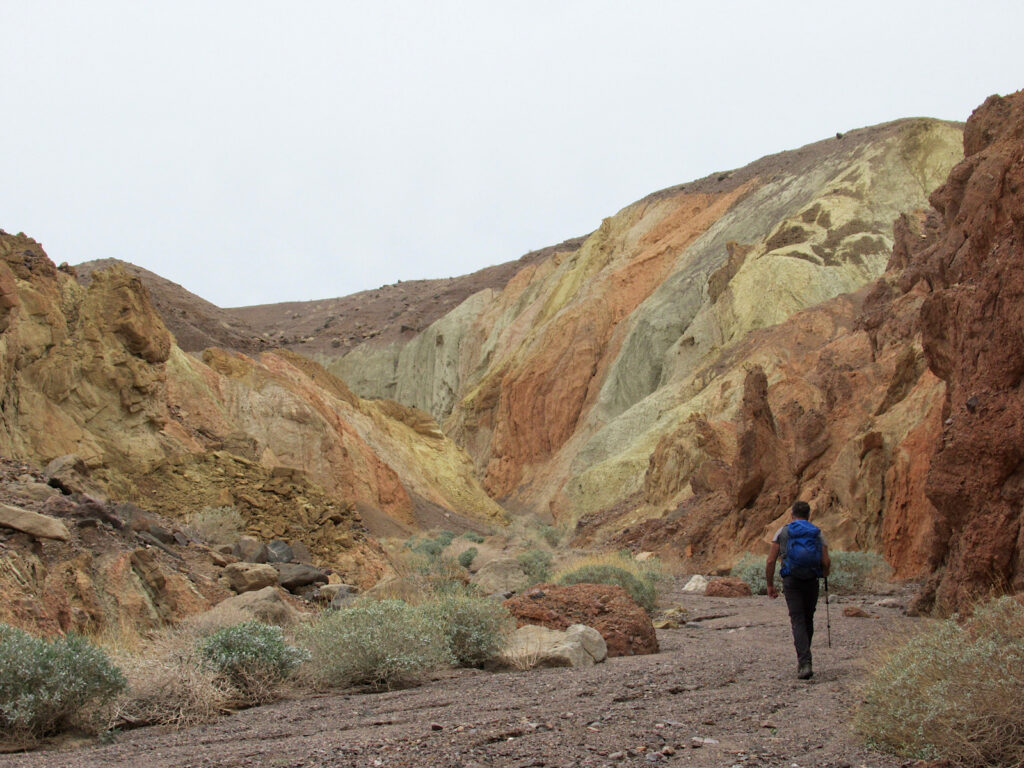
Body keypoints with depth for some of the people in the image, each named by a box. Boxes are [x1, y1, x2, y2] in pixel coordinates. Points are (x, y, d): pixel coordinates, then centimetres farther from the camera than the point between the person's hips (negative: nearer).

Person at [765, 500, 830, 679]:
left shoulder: (782, 532, 4)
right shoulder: (818, 533, 7)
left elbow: (770, 561, -2)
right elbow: (826, 562, -1)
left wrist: (770, 585, 7)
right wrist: (825, 574, 21)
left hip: (791, 581, -2)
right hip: (812, 582, 2)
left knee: (798, 622, -4)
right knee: (808, 621, 18)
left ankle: (805, 663, -20)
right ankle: (803, 661, 28)